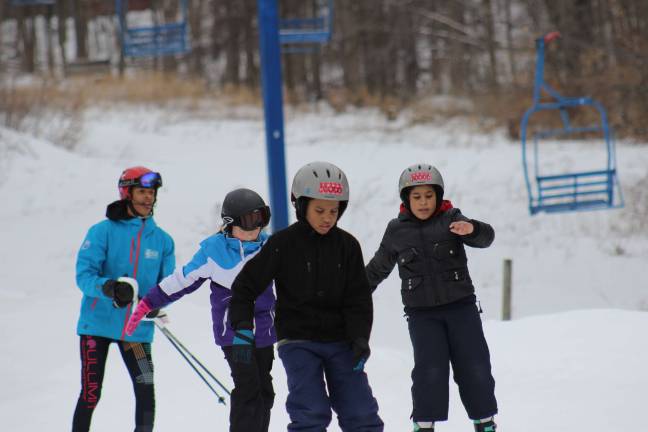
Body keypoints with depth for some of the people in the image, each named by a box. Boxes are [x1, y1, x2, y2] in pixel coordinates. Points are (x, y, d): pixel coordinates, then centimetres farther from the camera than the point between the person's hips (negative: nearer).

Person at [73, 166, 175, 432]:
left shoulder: (162, 240, 6)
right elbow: (84, 275, -11)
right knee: (90, 395, -1)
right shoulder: (103, 231, -5)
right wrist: (109, 287, -31)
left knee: (146, 395, -6)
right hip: (98, 324, -3)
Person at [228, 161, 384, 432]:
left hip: (340, 341, 3)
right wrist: (242, 327, -17)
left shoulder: (347, 245, 1)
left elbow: (358, 298, 1)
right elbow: (246, 286, -3)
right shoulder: (283, 244, -6)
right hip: (297, 341, -3)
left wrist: (360, 338, -14)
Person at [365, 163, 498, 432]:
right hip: (422, 312, 0)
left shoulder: (451, 220, -2)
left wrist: (472, 230, -42)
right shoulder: (397, 231, 5)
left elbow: (485, 238, -19)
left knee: (475, 366, 1)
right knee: (430, 369, -12)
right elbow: (378, 268, 18)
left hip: (461, 306, 0)